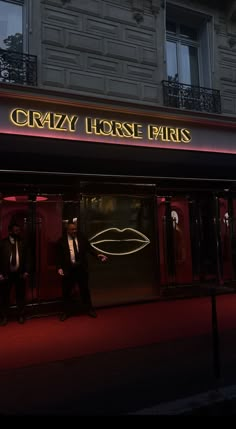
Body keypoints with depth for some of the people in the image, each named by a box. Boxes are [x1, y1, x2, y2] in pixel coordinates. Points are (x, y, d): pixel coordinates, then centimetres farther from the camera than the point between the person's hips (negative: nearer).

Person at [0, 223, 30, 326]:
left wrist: (26, 271, -1)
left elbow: (26, 258, 6)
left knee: (20, 295, 10)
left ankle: (21, 315, 25)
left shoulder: (22, 243, 5)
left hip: (20, 273, 2)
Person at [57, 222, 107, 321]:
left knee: (84, 289, 14)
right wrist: (59, 268, -12)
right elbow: (59, 256, -1)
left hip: (81, 268, 1)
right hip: (68, 269, -1)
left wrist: (98, 255, -17)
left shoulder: (82, 237, 2)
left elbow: (89, 248, -1)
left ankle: (89, 309, 29)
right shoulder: (62, 241, -3)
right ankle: (66, 312, 25)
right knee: (67, 291, 9)